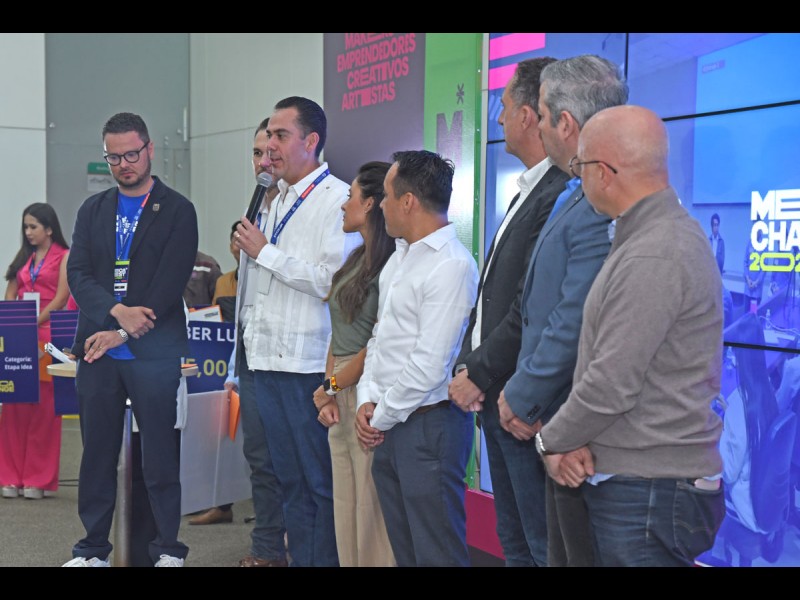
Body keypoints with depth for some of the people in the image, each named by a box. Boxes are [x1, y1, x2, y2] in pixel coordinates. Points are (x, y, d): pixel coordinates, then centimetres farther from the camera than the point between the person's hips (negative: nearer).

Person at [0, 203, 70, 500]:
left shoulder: (64, 256, 3)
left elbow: (61, 298, -7)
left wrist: (35, 323, -16)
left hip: (47, 334, -5)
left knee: (43, 406, -3)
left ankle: (39, 479, 2)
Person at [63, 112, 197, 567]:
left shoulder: (177, 211, 1)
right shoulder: (93, 210, 14)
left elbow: (171, 283, -8)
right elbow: (78, 273, 5)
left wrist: (122, 333, -11)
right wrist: (116, 310, -13)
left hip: (152, 352, -4)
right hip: (97, 350, 4)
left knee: (160, 456, 1)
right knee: (97, 452, 8)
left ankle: (169, 548, 12)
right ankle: (94, 548, 19)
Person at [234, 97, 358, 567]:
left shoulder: (339, 199, -9)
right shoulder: (279, 201, 17)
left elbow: (332, 280, -20)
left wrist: (265, 253, -12)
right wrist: (253, 337, 18)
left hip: (310, 365, -8)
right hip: (270, 359, 8)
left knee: (321, 482, 0)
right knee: (291, 480, 15)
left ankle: (325, 559, 9)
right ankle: (300, 558, 24)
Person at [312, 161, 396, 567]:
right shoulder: (357, 260, 14)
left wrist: (331, 386, -5)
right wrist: (328, 391, 3)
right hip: (339, 398, 9)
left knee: (372, 508, -2)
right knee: (345, 508, 15)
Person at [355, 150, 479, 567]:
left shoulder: (452, 266, -17)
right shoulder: (399, 257, 13)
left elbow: (429, 364, -20)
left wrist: (382, 418, -10)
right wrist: (368, 400, 5)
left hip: (428, 425, -9)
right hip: (387, 425, 9)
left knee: (436, 553, 0)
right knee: (403, 551, 16)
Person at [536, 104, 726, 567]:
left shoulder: (651, 259, -21)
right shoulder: (670, 231, 12)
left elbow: (612, 385, -23)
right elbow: (605, 361, 13)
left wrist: (553, 440, -5)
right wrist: (568, 437, 1)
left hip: (648, 490, -10)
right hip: (642, 480, 10)